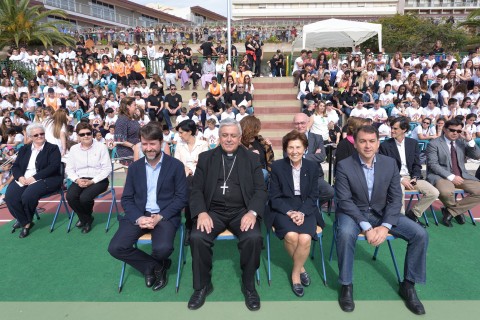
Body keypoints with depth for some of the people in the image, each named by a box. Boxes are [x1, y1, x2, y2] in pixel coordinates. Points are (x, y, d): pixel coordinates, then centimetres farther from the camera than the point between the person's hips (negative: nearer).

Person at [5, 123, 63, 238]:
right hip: (24, 179, 5)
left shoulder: (53, 148, 2)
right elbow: (15, 166, 14)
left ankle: (25, 221, 0)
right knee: (10, 196, -23)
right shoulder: (24, 149, 19)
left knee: (28, 195, -31)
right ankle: (25, 222, -4)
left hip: (45, 179, -5)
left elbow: (53, 167, -11)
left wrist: (35, 177, -19)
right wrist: (20, 177, -9)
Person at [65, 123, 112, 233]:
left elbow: (107, 169, -7)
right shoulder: (73, 149, 10)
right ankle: (86, 219, 4)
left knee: (84, 198, -29)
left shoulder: (101, 147, -3)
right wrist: (77, 180, -11)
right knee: (70, 196, -24)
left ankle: (85, 217, 9)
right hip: (80, 180, 4)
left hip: (98, 180, -4)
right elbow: (69, 169, 9)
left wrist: (92, 181, -16)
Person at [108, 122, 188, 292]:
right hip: (138, 215, 4)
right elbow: (126, 198, 6)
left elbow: (182, 198, -5)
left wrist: (160, 217, -18)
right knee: (115, 248, -18)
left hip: (165, 215, -3)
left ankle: (151, 267, 10)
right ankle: (156, 266, 4)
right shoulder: (134, 167, 7)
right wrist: (138, 218, -14)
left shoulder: (176, 165, -3)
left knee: (162, 249, -30)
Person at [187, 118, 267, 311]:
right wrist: (201, 213, -14)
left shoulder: (252, 159, 9)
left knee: (254, 237, -29)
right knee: (197, 237, -26)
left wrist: (252, 212, -17)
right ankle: (202, 285, 0)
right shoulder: (206, 158, 10)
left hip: (241, 211, 0)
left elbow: (260, 190, 2)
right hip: (213, 211, 1)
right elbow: (196, 190, 5)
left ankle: (249, 285, -2)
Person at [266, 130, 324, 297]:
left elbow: (313, 196, 2)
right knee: (291, 236, -30)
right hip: (282, 209, -1)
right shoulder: (277, 166, -3)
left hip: (306, 209, 1)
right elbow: (274, 197, -4)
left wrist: (302, 213, -15)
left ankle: (295, 273, 1)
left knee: (305, 238, -27)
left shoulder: (312, 167, 2)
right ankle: (301, 268, 2)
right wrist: (290, 212, -19)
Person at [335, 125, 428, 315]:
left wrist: (385, 226, -19)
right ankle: (346, 285, -13)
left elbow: (395, 198, -5)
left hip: (382, 213, 4)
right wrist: (366, 227, -26)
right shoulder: (344, 166, -13)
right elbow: (344, 201, -16)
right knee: (346, 234, -36)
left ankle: (408, 285, 6)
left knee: (420, 234, -13)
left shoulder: (390, 163, -4)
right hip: (353, 212, -3)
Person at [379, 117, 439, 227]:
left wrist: (415, 178, -9)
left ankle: (412, 214, 4)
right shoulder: (385, 145, -4)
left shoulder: (413, 143, 8)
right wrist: (401, 179, -17)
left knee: (434, 193, -14)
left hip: (411, 177, 5)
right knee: (399, 191, -37)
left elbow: (417, 164, 10)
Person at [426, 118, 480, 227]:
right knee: (446, 192, -37)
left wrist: (470, 140, -6)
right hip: (441, 176, -6)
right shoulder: (434, 143, -5)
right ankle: (457, 211, 1)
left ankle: (451, 211, -3)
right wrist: (451, 177, -21)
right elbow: (433, 165, -13)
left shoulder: (462, 142, 12)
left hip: (462, 176, 6)